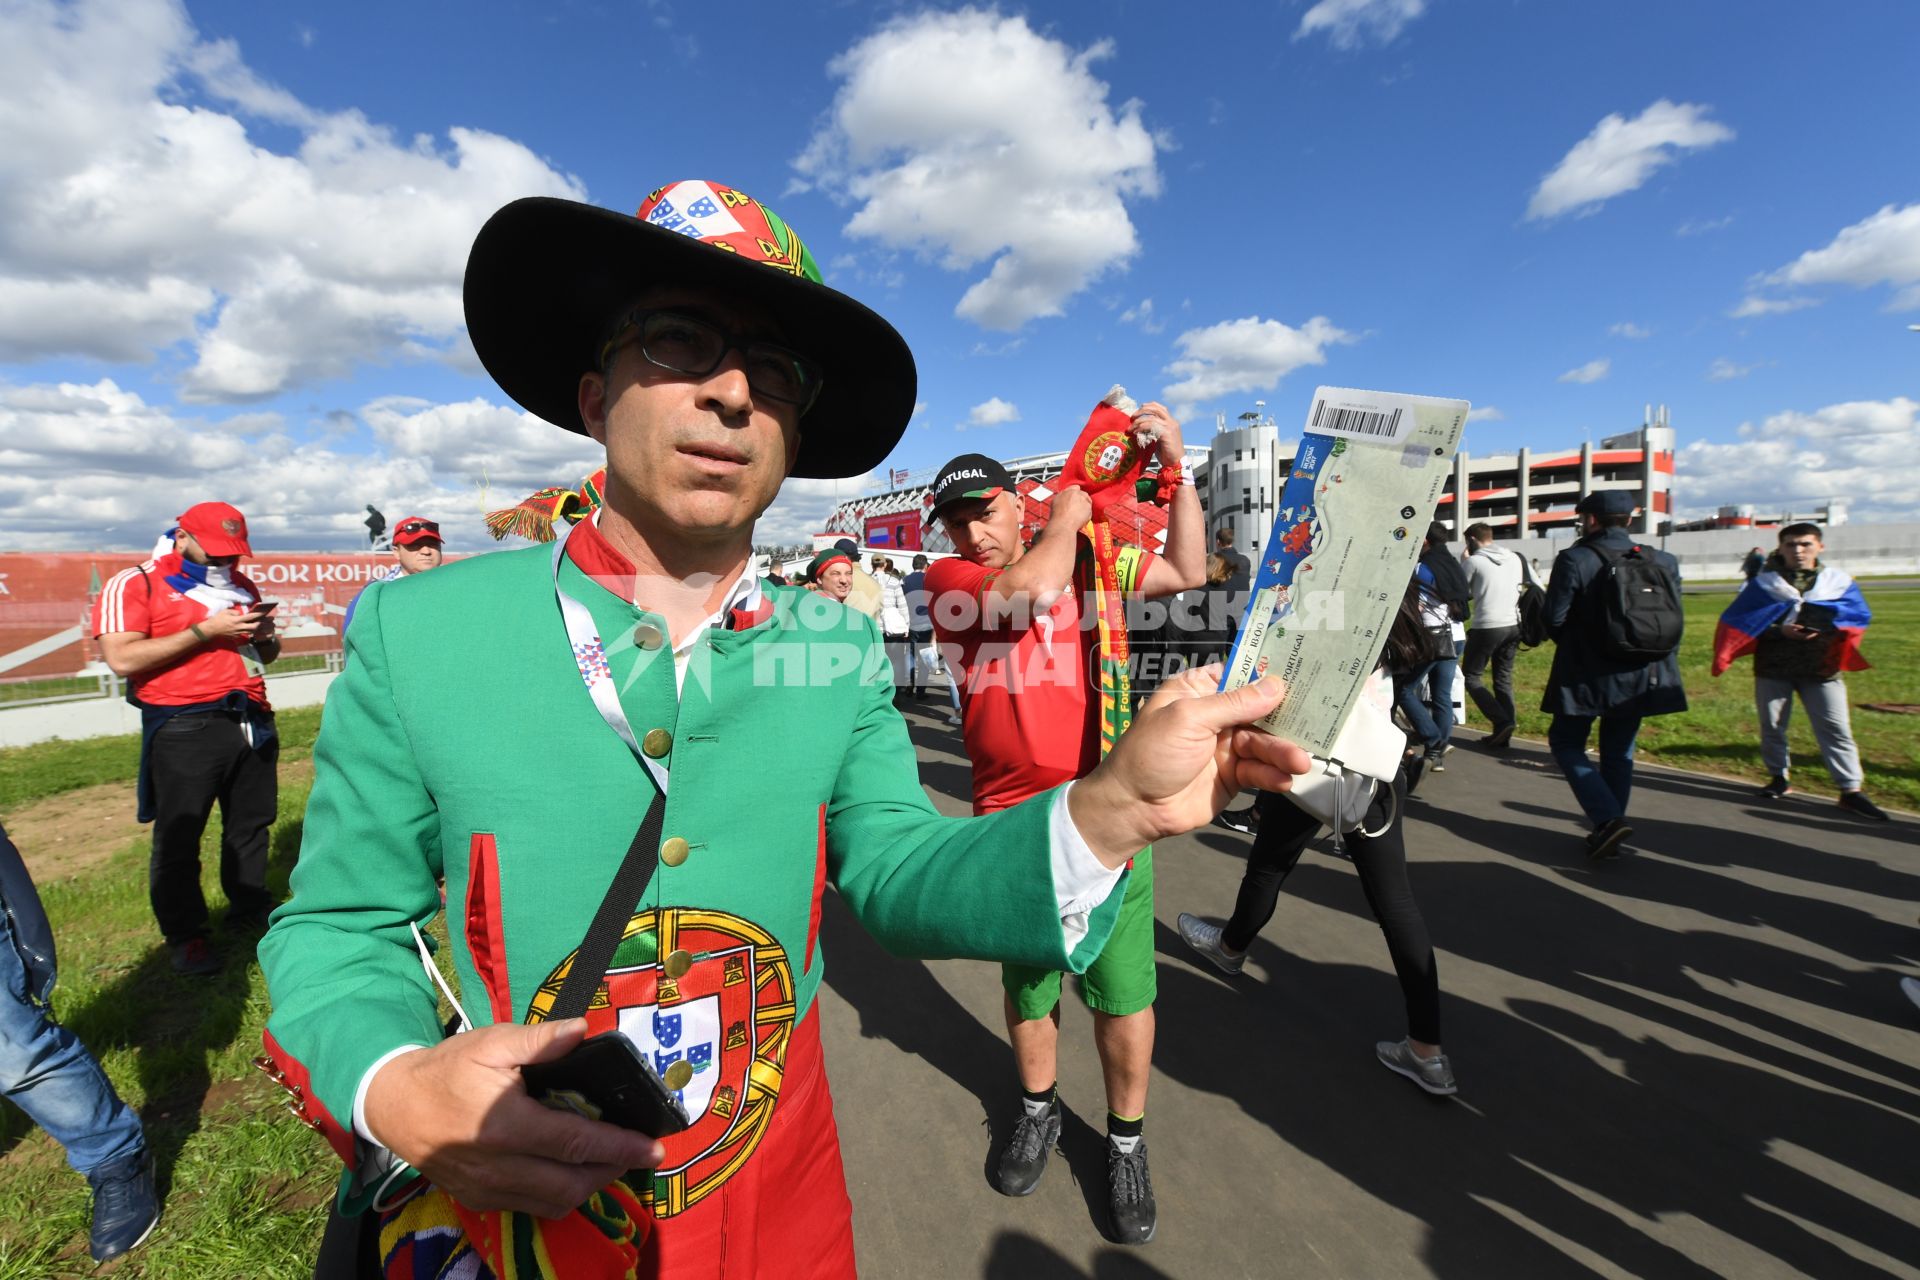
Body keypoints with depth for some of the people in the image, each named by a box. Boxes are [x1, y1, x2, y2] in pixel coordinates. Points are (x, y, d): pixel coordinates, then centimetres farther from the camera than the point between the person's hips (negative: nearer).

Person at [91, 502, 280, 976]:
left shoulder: (242, 585, 15)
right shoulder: (134, 584, -5)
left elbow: (266, 654, 22)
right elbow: (122, 658, -17)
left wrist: (265, 637, -2)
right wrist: (206, 630, -19)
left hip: (253, 721, 6)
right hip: (185, 731, -6)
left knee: (252, 826, 14)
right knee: (179, 838, 2)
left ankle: (250, 911, 27)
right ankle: (184, 934, 15)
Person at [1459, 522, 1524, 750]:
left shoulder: (1474, 561, -8)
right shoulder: (1514, 559, 10)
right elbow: (1518, 589, 19)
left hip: (1487, 627, -6)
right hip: (1513, 626, 6)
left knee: (1470, 676, 6)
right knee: (1504, 680, 12)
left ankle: (1502, 721, -7)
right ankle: (1503, 733, 12)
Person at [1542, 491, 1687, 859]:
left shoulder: (1574, 559, -14)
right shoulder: (1664, 562, 3)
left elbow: (1554, 619, -13)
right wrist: (1652, 658, 17)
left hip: (1586, 674, -5)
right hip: (1640, 677, 5)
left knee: (1566, 743, 10)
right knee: (1619, 753, 16)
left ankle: (1608, 819, -7)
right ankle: (1608, 834, 22)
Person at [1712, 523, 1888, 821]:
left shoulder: (1838, 580, 7)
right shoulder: (1763, 583, 3)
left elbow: (1859, 615, 3)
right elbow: (1741, 622, -2)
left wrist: (1822, 627, -16)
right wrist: (1780, 631, -17)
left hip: (1822, 669, 0)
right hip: (1772, 668, 0)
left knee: (1836, 729, -2)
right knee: (1772, 726, 8)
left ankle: (1851, 789, 2)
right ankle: (1779, 777, 22)